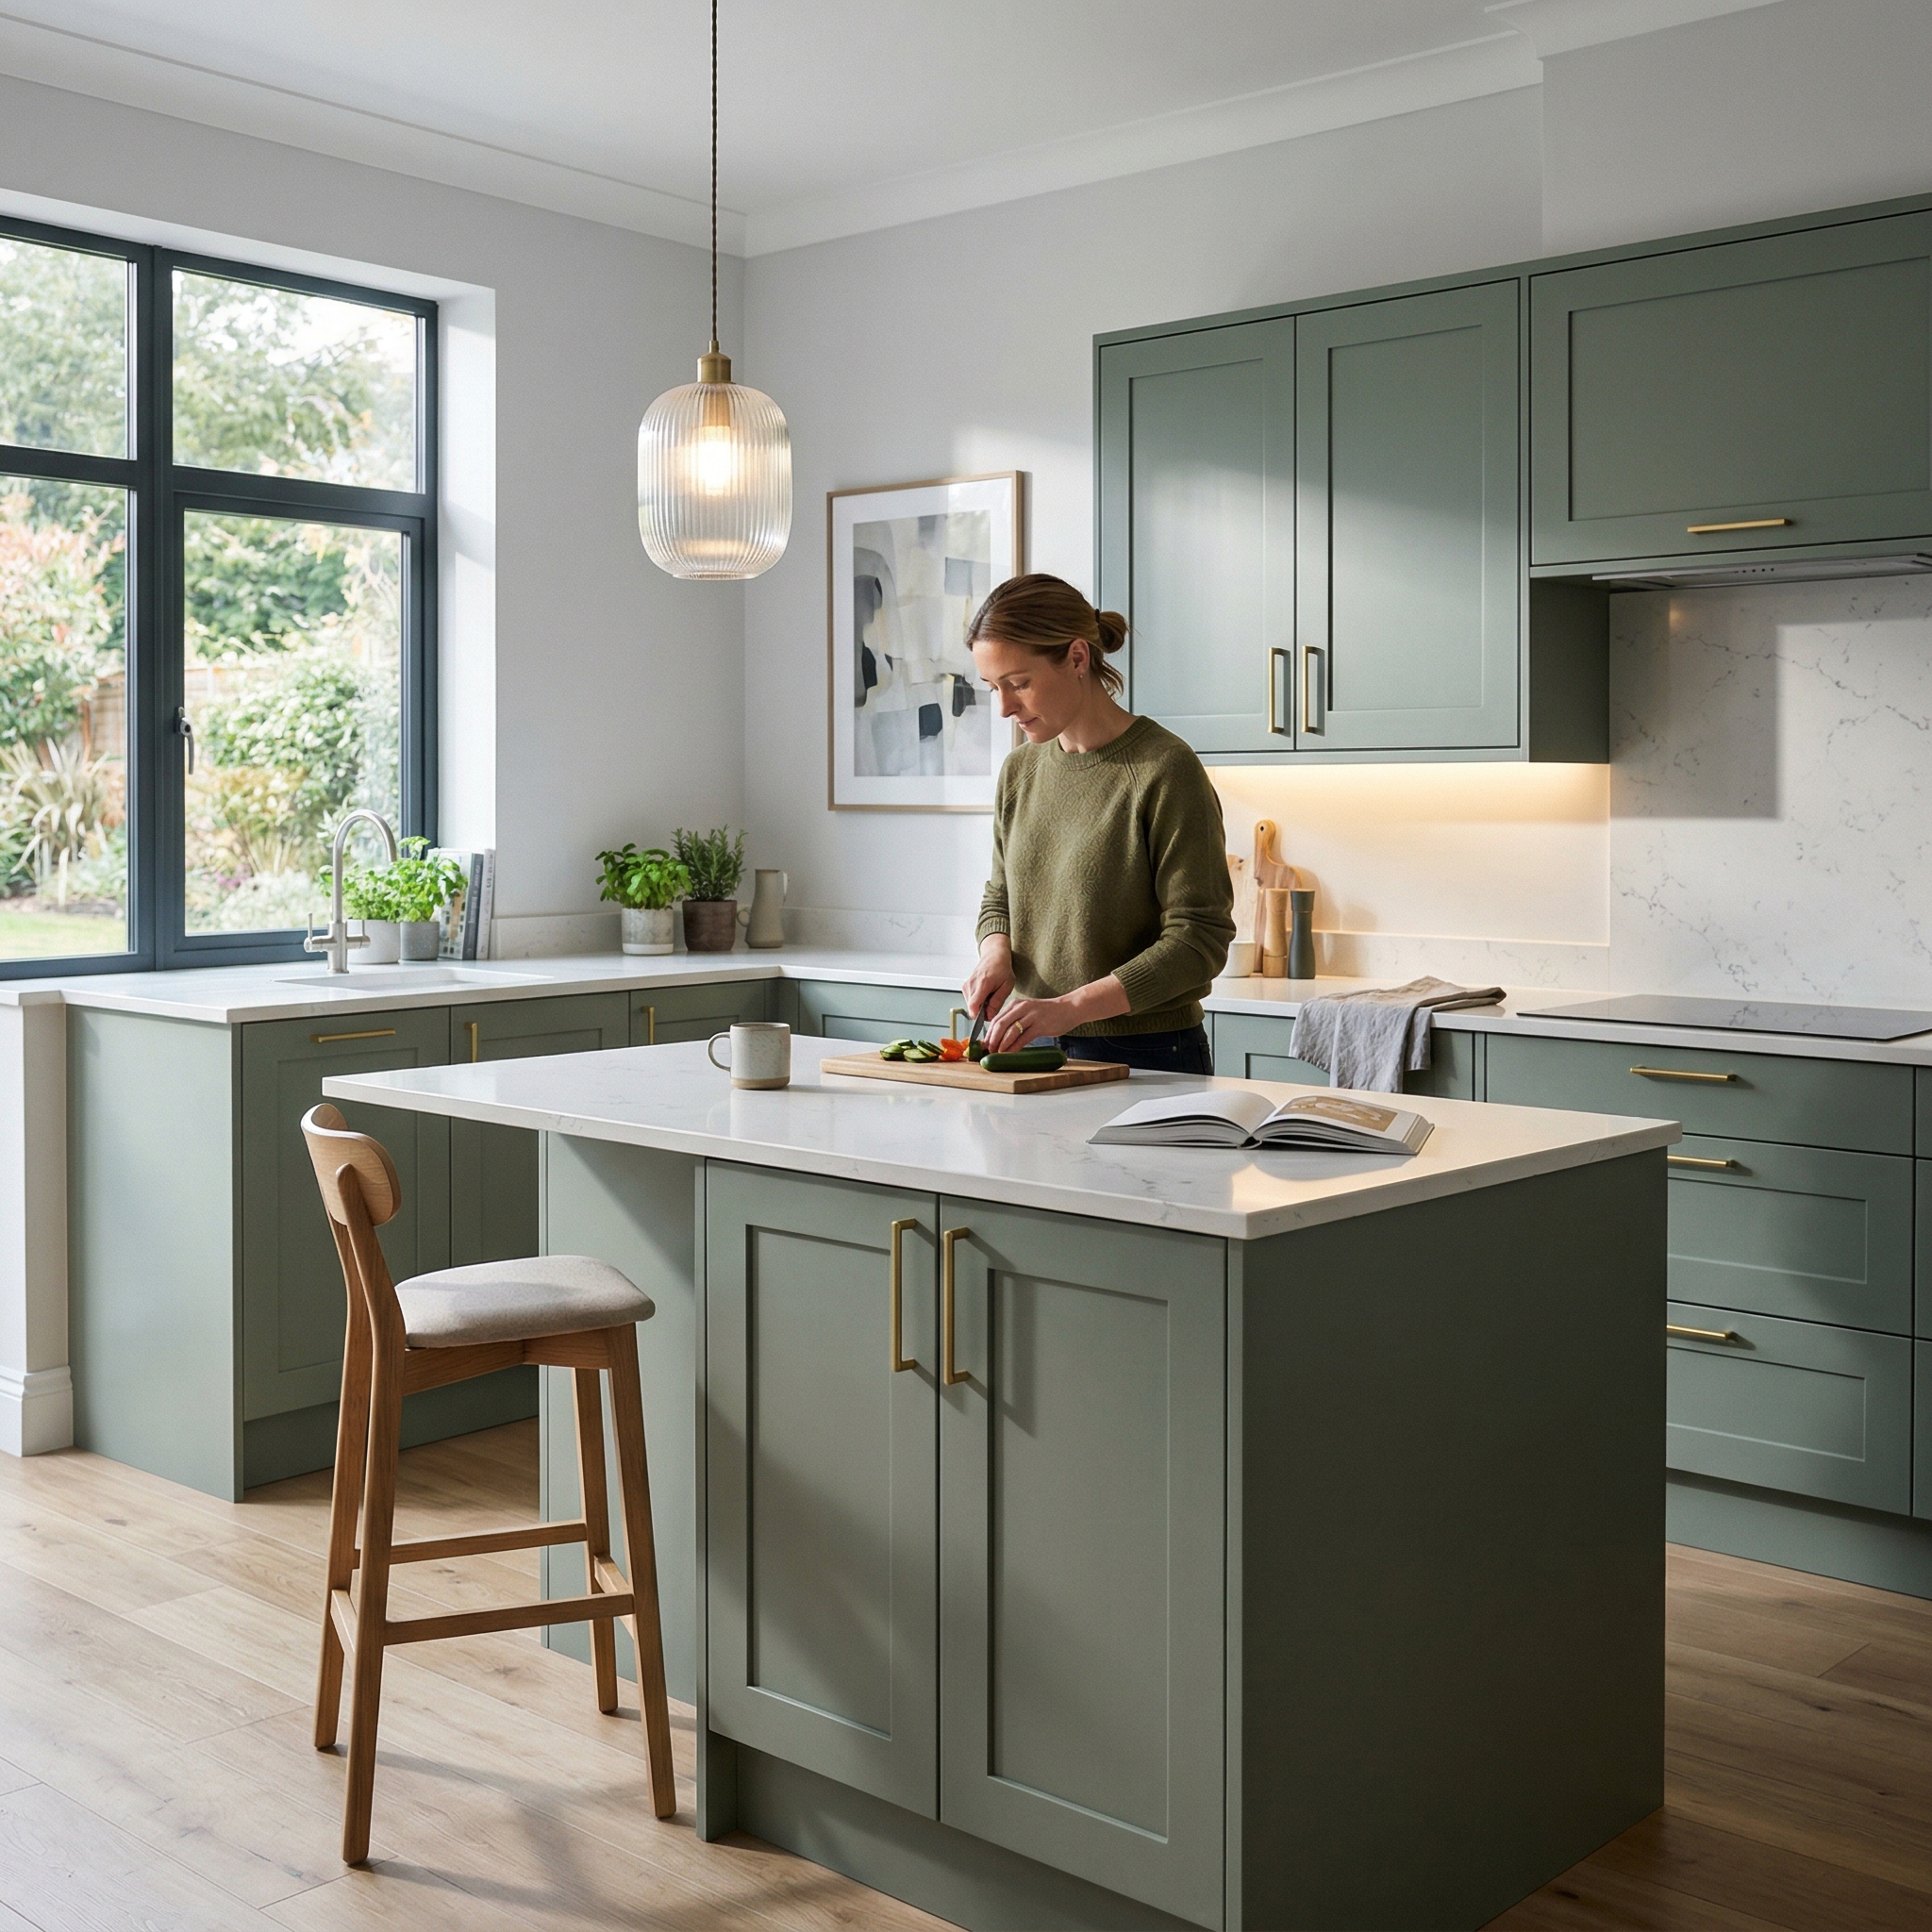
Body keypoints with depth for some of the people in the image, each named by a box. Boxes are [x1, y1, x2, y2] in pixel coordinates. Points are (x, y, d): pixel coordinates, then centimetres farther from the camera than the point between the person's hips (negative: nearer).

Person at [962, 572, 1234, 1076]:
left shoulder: (1164, 770, -15)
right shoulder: (1020, 770, 6)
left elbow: (1199, 940, -18)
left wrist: (1071, 1007, -26)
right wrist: (996, 956, -5)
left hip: (1146, 1056, -6)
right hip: (1035, 1051, 6)